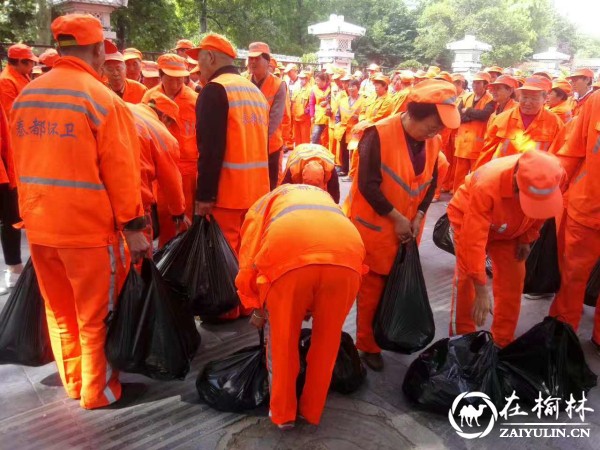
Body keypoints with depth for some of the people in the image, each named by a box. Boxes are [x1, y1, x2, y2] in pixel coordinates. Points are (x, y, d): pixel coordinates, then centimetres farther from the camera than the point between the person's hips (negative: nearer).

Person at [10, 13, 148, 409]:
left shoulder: (25, 97, 7)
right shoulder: (102, 98, -13)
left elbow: (22, 165, 13)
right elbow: (121, 173, -14)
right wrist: (133, 226, -8)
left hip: (39, 226, 7)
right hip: (89, 227, -6)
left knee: (59, 311, 18)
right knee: (95, 316, 8)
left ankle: (73, 383, 33)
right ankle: (98, 391, 22)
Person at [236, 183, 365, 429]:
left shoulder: (261, 204, 35)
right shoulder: (323, 196, 45)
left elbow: (247, 263, 21)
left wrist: (257, 308, 38)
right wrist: (313, 306, 52)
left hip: (289, 255, -3)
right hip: (347, 254, 3)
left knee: (282, 339, 22)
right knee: (327, 341, 24)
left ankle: (283, 413, 36)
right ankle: (312, 411, 41)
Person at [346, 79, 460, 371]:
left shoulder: (432, 141, -1)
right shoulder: (379, 134, -21)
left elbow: (431, 182, 7)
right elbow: (368, 185, -23)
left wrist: (418, 216, -6)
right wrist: (396, 217, -18)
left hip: (408, 228, 6)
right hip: (374, 226, -6)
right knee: (372, 287, 6)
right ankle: (368, 344, 23)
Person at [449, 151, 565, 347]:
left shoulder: (552, 179, -30)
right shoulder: (487, 185, -45)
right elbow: (474, 241, -42)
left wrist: (526, 239, -8)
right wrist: (481, 291, -38)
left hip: (509, 229, 4)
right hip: (468, 218, -4)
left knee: (513, 278, 0)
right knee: (466, 278, -10)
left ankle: (504, 342, 16)